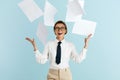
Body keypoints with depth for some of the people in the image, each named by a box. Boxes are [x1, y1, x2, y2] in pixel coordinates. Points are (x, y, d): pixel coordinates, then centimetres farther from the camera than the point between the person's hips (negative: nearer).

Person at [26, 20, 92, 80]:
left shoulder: (70, 45, 0)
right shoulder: (49, 44, -1)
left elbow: (78, 59, -5)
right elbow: (42, 60, -4)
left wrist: (86, 45, -8)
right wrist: (35, 47, -12)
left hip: (66, 74, 1)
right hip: (52, 74, 0)